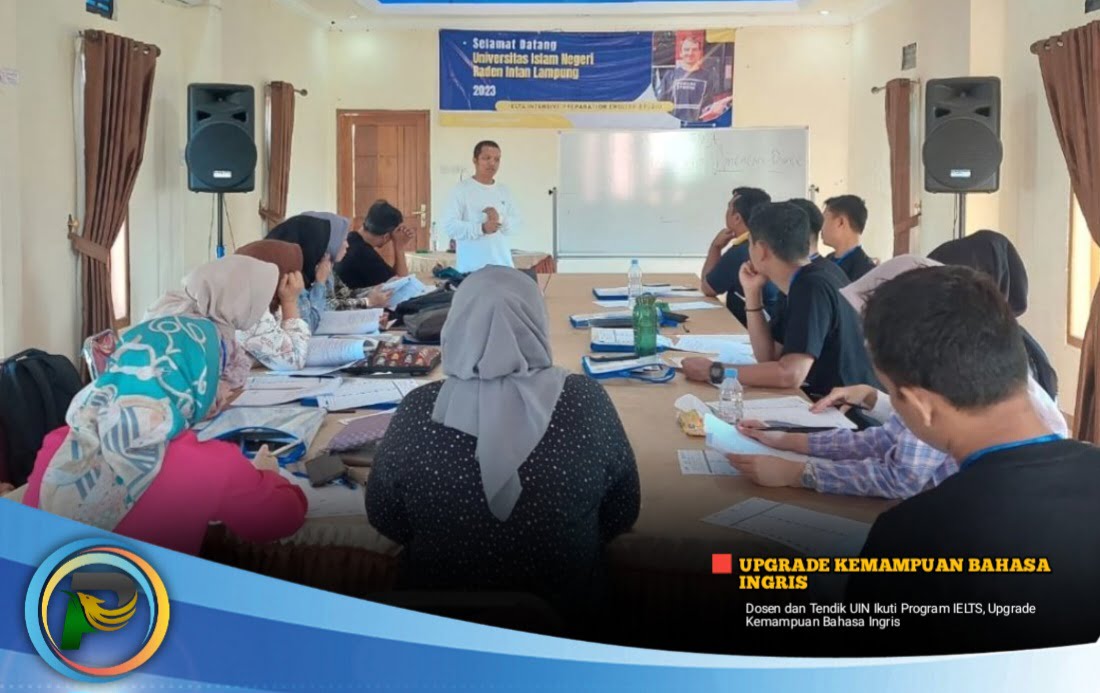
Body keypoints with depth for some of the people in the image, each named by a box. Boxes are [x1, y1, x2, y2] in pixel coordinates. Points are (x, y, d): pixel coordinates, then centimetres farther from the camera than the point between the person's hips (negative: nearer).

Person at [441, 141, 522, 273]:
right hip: (471, 268, -5)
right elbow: (449, 226, -11)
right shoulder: (462, 189, -3)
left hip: (503, 266, 5)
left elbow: (518, 224, 10)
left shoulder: (503, 191, 14)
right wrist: (481, 228, -21)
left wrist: (501, 220, -11)